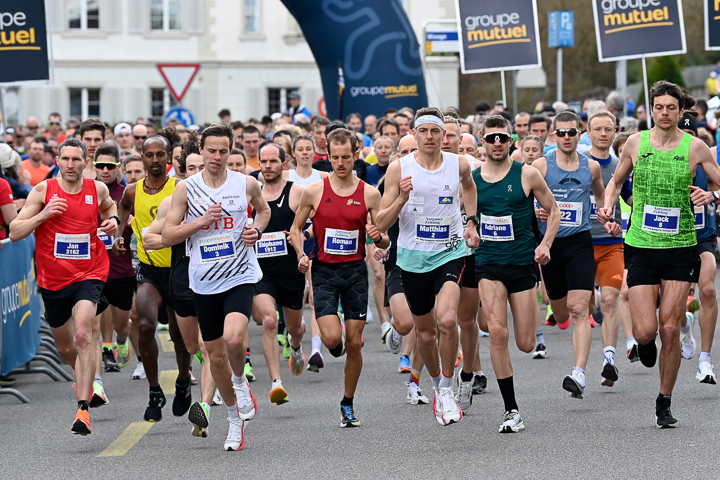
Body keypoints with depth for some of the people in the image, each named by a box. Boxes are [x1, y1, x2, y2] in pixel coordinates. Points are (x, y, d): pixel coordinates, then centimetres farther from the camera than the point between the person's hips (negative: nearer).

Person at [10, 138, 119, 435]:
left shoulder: (97, 189, 1)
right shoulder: (43, 190, -5)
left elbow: (108, 206, 27)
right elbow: (14, 233, -7)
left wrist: (113, 219, 5)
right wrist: (44, 214, -21)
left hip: (89, 274, -2)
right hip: (52, 278, 2)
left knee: (83, 335, -24)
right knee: (65, 348, 16)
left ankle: (83, 410, -27)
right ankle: (84, 374, 52)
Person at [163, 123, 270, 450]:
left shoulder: (246, 184, 0)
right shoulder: (186, 188, -2)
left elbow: (263, 209, 22)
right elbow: (167, 236, -1)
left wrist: (257, 230, 1)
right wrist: (201, 221, -14)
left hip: (240, 278, -2)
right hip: (204, 283, 2)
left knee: (233, 339, -27)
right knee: (216, 356, 9)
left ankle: (240, 381, 5)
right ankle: (235, 418, 28)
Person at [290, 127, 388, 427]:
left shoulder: (369, 194, 0)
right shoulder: (314, 191, -2)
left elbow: (385, 243, 4)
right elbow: (296, 228, 9)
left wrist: (378, 237, -19)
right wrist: (301, 254, -9)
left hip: (356, 271, 1)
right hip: (324, 270, -1)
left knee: (354, 343, 1)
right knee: (332, 337, -17)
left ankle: (348, 404, 17)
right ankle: (335, 345, 22)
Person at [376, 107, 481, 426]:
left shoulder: (459, 165, -1)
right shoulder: (399, 168, -6)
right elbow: (381, 223, -6)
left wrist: (471, 223, 14)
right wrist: (401, 199, -22)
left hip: (450, 253, -1)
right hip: (413, 257, 1)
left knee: (447, 320, -23)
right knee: (425, 331, 12)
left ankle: (447, 390, -7)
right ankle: (436, 384, 40)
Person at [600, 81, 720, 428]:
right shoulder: (636, 143, 2)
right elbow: (617, 180, 18)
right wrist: (608, 205, 0)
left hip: (681, 247, 0)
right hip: (641, 246, 0)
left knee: (670, 328, -3)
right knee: (646, 330, -10)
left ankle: (664, 403, 12)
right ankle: (644, 343, 30)